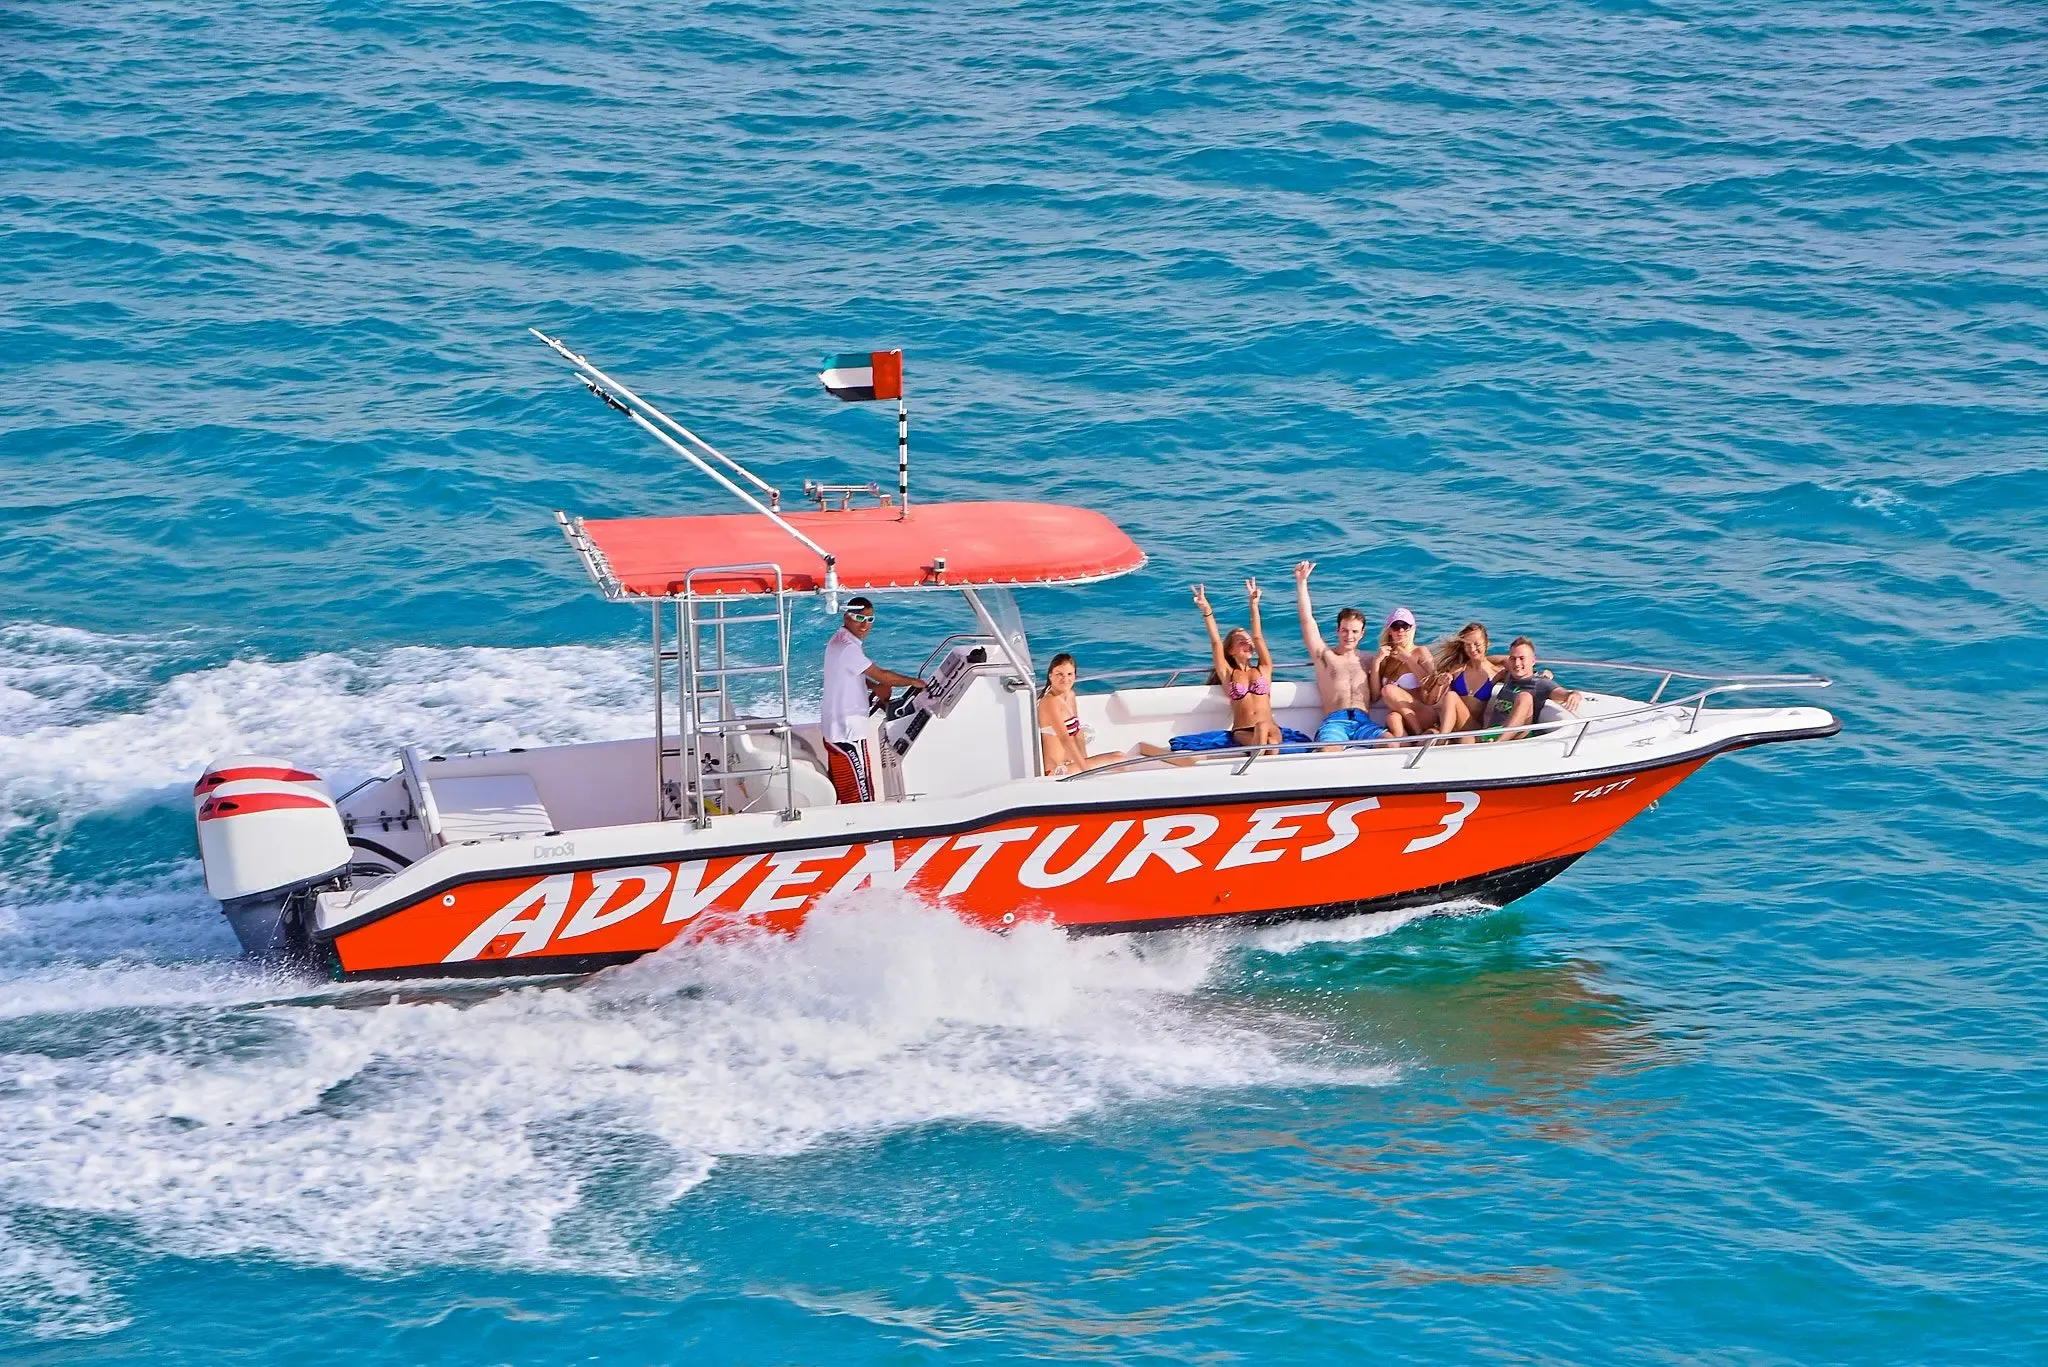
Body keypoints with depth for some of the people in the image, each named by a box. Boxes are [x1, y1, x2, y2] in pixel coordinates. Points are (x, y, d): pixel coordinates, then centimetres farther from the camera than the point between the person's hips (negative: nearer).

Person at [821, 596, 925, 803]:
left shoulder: (837, 641, 10)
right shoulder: (848, 648, -22)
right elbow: (882, 676, -21)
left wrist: (876, 688, 6)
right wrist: (913, 682, -6)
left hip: (832, 728, 10)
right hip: (848, 732, -10)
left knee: (840, 789, 18)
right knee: (861, 794, -6)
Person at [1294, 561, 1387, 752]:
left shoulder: (1366, 661, 26)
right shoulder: (1325, 655, 20)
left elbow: (1375, 696, 19)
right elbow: (1307, 619, 11)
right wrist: (1301, 582, 6)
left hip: (1363, 722, 2)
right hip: (1334, 721, -2)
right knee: (1328, 752, -39)